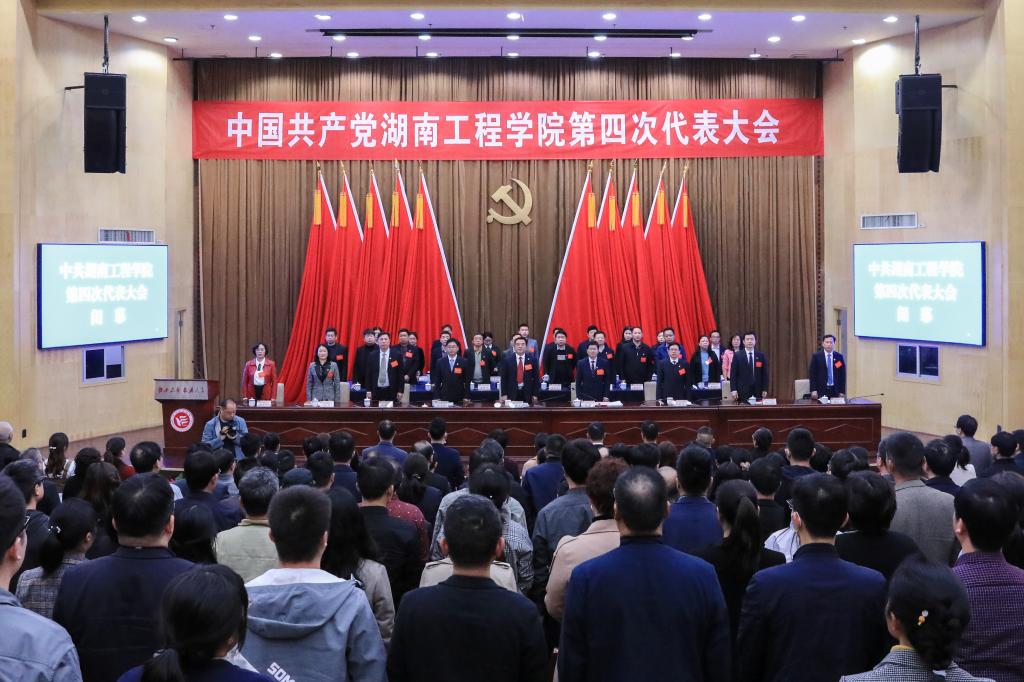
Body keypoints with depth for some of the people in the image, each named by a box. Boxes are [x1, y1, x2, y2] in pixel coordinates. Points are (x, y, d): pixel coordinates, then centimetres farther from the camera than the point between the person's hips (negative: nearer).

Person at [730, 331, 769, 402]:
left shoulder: (761, 356, 8)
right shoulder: (737, 356, 2)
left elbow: (765, 374, 8)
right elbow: (733, 374, 1)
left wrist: (765, 389, 1)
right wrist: (734, 390, -8)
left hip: (758, 391, 2)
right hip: (742, 391, -2)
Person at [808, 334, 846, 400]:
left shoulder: (839, 357, 6)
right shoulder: (816, 356, 1)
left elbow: (843, 375, 7)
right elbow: (812, 374, -1)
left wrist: (842, 392, 0)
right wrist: (813, 390, -10)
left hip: (835, 390, 2)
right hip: (820, 390, -2)